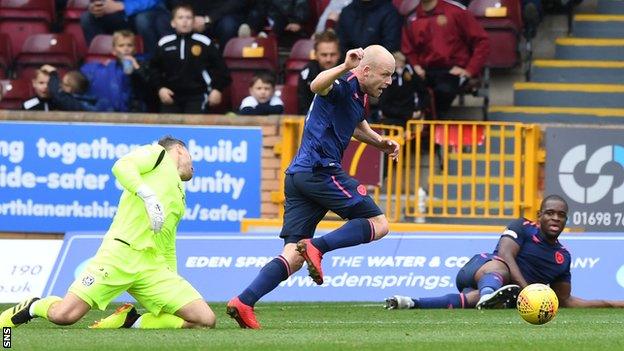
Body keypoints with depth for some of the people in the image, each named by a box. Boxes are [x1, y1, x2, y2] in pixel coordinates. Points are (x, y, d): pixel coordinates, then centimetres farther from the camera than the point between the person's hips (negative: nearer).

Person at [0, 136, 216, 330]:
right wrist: (149, 196, -20)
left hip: (152, 267, 7)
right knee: (63, 316, -17)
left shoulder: (179, 198, 32)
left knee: (206, 320, -10)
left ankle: (129, 321, 0)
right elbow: (122, 167, -9)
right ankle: (34, 307, 18)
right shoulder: (157, 154, 12)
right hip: (121, 253, -7)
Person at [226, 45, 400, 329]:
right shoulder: (344, 85, -7)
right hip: (320, 169, -9)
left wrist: (381, 142, 27)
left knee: (293, 258, 1)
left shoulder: (360, 95, 23)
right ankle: (317, 247, -18)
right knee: (378, 224, -4)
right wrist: (345, 67, -47)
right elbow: (317, 86, -32)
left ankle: (243, 302, -14)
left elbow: (358, 125, 45)